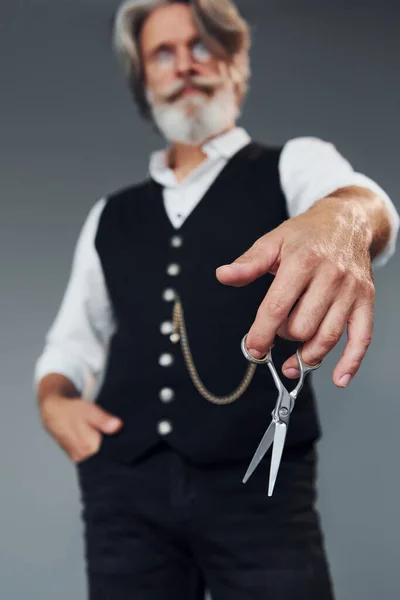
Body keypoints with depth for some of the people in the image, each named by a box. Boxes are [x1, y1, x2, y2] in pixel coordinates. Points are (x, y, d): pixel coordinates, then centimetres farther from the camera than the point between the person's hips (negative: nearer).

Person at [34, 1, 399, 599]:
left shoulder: (295, 164, 6)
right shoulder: (110, 216, 18)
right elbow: (70, 344, 22)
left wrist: (342, 218, -41)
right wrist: (54, 401, -1)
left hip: (258, 482, -3)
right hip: (125, 489, 4)